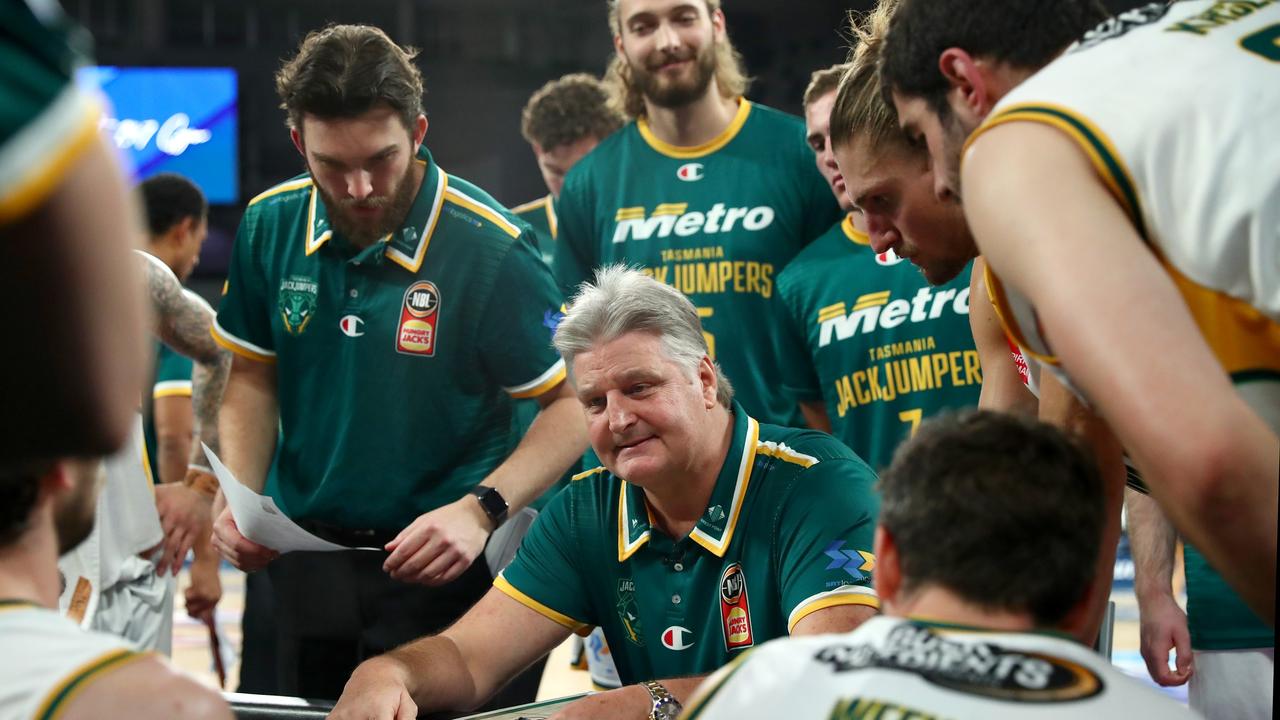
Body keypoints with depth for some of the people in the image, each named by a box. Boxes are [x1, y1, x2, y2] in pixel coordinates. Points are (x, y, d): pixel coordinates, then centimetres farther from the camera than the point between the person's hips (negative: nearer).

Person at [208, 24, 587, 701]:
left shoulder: (490, 250, -17)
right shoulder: (269, 227, -2)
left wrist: (482, 510, -25)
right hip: (306, 562, 4)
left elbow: (575, 402, -13)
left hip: (446, 568, -4)